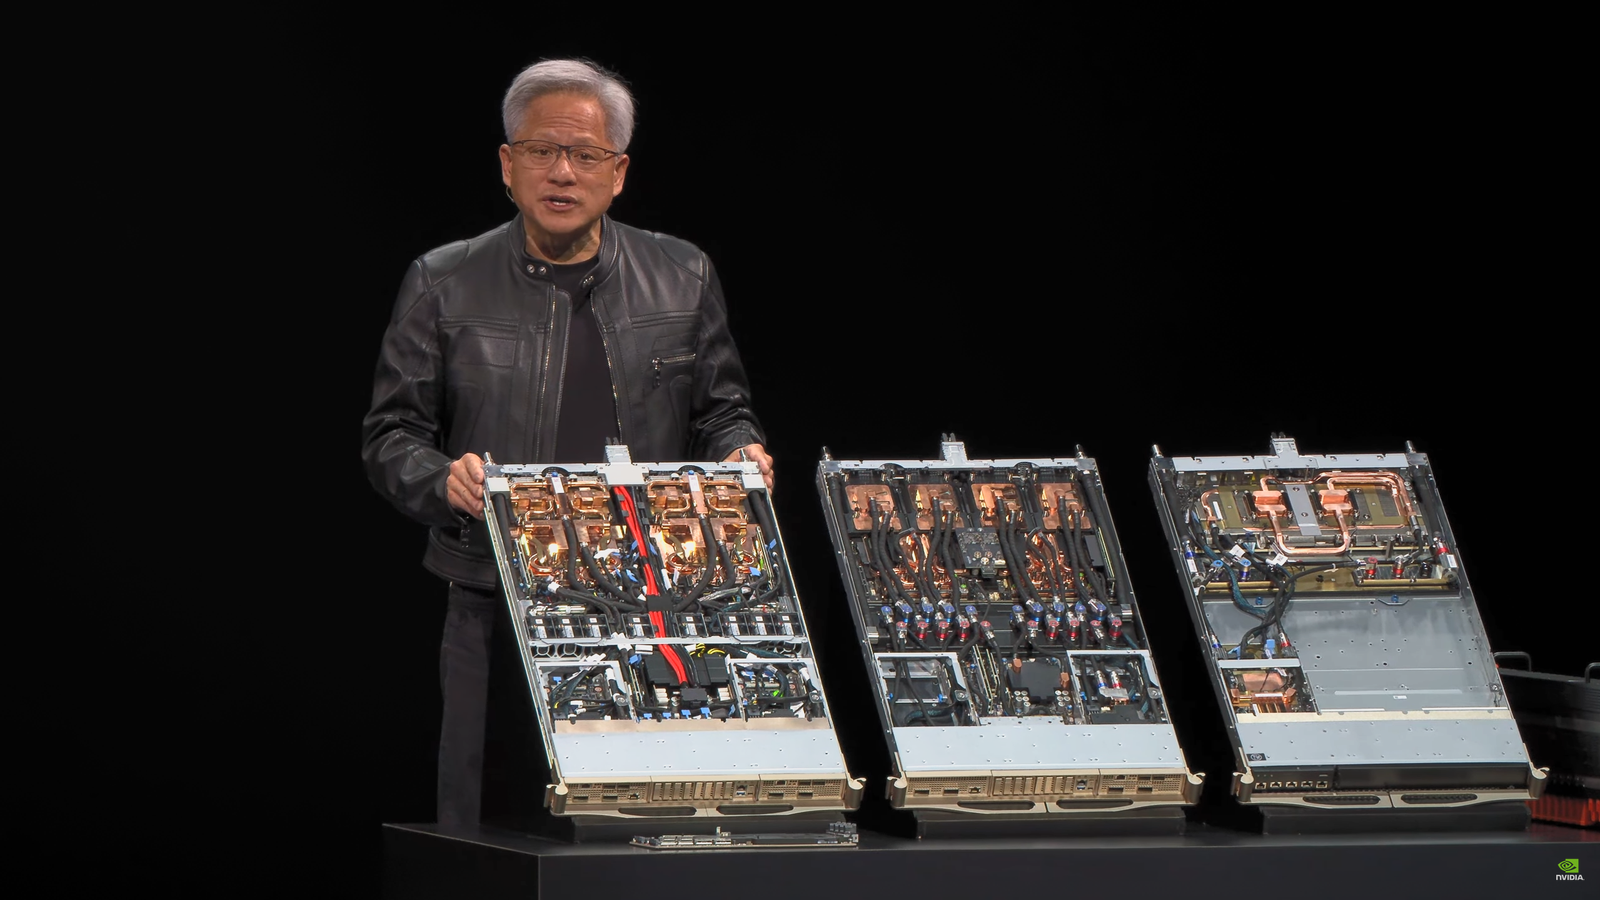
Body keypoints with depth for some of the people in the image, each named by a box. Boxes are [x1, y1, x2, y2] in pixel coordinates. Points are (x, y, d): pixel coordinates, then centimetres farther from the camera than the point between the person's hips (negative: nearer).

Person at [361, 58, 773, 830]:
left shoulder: (683, 279, 10)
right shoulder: (445, 285, 5)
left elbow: (721, 411, 17)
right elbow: (390, 433, 5)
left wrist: (739, 454, -5)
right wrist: (445, 479, -15)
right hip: (495, 606, -1)